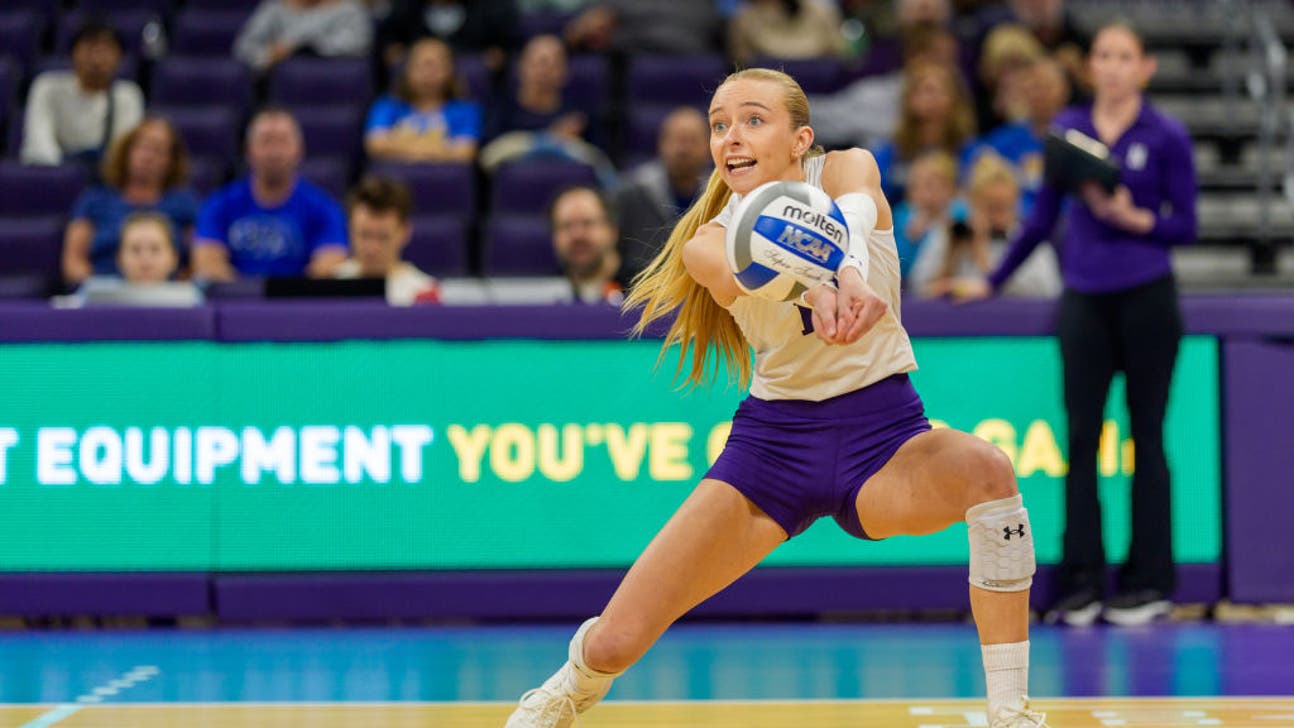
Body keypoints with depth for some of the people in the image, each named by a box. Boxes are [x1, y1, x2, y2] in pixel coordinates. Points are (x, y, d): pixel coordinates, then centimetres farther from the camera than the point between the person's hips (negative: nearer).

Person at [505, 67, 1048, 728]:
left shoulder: (847, 169, -7)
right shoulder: (707, 246, -7)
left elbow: (852, 220, -32)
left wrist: (853, 276, -57)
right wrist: (812, 287, -56)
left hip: (883, 429, -1)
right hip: (775, 436, 1)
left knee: (985, 468, -37)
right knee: (613, 643, -7)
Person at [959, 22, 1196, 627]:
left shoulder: (1166, 137, 0)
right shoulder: (1068, 129, 9)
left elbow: (1184, 226, -1)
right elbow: (1042, 218, 16)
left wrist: (1130, 217, -17)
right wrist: (993, 281, 17)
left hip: (1146, 298, -3)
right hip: (1084, 299, 3)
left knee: (1146, 437, 2)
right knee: (1081, 439, -1)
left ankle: (1149, 583, 7)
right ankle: (1082, 585, 2)